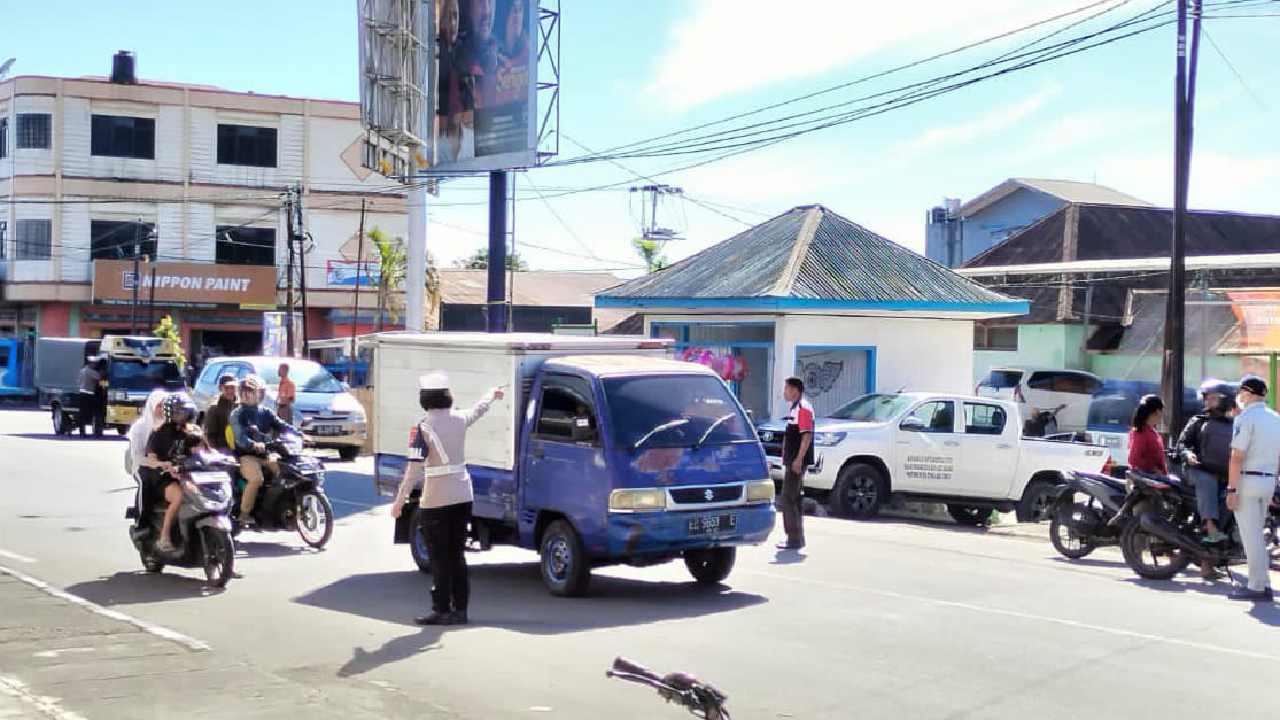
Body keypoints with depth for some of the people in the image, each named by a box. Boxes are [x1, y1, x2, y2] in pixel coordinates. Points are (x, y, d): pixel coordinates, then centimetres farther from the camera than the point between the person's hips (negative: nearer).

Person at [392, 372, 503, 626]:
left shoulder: (422, 428, -14)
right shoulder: (459, 419, 2)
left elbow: (414, 467, -21)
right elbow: (478, 410, 25)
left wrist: (400, 499, -20)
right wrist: (493, 395, 45)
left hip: (436, 501, -6)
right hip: (462, 497, 6)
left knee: (440, 557, 1)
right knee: (457, 554, 13)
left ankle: (442, 610, 2)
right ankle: (460, 609, 17)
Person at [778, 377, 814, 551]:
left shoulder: (803, 408, -14)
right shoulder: (794, 408, 17)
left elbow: (807, 436, -21)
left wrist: (798, 460, -24)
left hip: (797, 461, -10)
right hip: (791, 461, 10)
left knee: (788, 499, -10)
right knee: (795, 499, 13)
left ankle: (794, 539, -9)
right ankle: (797, 537, 19)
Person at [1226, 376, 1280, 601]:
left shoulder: (1246, 417, -12)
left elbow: (1237, 457, -18)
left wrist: (1231, 490, -17)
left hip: (1247, 480, -8)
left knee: (1250, 536, -4)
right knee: (1257, 534, 16)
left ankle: (1257, 587, -3)